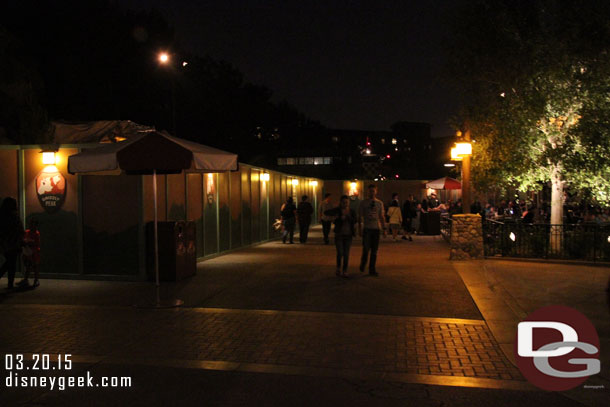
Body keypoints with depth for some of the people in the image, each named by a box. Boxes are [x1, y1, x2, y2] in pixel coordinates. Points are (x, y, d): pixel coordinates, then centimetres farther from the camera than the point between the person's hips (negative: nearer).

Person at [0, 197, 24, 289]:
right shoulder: (14, 215, -14)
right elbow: (19, 231, -13)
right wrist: (21, 244, -2)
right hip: (12, 244, -6)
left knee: (8, 262, 22)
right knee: (12, 264, 4)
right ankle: (10, 284, 8)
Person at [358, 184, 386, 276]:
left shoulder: (379, 203, 11)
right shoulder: (363, 203, 3)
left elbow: (382, 217, 14)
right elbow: (360, 216, 4)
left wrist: (384, 229, 8)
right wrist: (359, 228, -3)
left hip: (376, 228, 2)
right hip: (367, 228, -2)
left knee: (374, 250, 3)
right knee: (366, 249, -7)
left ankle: (372, 269, 10)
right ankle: (363, 264, 19)